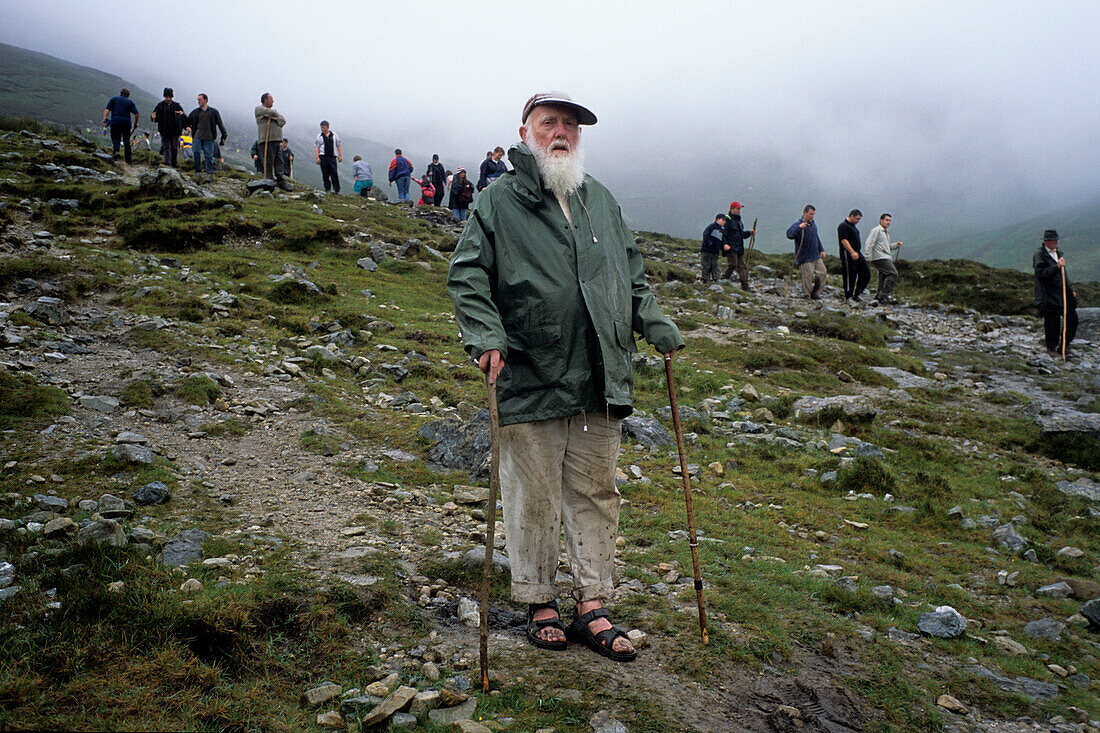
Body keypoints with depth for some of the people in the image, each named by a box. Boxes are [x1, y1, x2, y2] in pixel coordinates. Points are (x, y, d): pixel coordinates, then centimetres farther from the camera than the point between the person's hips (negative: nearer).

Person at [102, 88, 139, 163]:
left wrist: (104, 119, -4)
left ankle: (116, 151, -32)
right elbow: (137, 114, 3)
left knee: (115, 138, -2)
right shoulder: (130, 101, 14)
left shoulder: (113, 99, 15)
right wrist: (135, 123, 15)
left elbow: (107, 110, 1)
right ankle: (128, 159, 13)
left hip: (115, 121, -1)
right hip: (126, 122, 1)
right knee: (126, 141, 10)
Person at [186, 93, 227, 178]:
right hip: (197, 137, 1)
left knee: (209, 155, -1)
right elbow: (188, 121, 23)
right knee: (197, 153, -7)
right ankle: (198, 171, 3)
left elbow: (220, 124, 10)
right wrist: (188, 127, 2)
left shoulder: (213, 112, 8)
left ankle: (210, 173, 5)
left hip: (209, 138, -1)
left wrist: (224, 136, 6)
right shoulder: (195, 112, 12)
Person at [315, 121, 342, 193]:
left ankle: (337, 190, -4)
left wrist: (340, 155, 5)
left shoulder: (334, 135, 10)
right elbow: (317, 147, 5)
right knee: (325, 174, 1)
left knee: (334, 173, -7)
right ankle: (327, 189, 10)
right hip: (323, 157, 0)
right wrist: (317, 157, -5)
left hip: (332, 156, 0)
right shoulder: (319, 136, 7)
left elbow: (339, 146, 13)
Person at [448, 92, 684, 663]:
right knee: (533, 499, 5)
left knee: (595, 493, 9)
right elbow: (466, 276, -3)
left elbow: (632, 274, 25)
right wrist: (487, 336, -17)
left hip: (600, 381, 5)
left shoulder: (600, 200, 17)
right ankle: (540, 603, 22)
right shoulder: (498, 202, 2)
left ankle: (591, 607, 20)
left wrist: (654, 324, 15)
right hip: (531, 381, -4)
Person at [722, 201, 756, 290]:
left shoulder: (738, 220, 22)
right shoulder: (727, 220, -6)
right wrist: (724, 244, -25)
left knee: (743, 266, 3)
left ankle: (745, 286, 2)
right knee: (732, 265, -14)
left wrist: (749, 232, 15)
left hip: (740, 248, 8)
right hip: (731, 248, -8)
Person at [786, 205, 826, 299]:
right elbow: (789, 234, -31)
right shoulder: (797, 225, -11)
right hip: (805, 259, -7)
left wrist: (821, 250, 21)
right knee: (808, 277, -6)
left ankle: (815, 293, 18)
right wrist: (799, 227, -45)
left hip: (816, 256, 7)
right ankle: (807, 296, 10)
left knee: (822, 274, 5)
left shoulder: (813, 224, 14)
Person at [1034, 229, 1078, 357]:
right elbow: (1041, 273, -19)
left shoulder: (1058, 251, 16)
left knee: (1072, 317, 5)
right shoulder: (1039, 254, -8)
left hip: (1063, 292, 8)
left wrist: (1070, 289, 24)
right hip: (1049, 295, -8)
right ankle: (1051, 348, 13)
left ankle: (1064, 346, 17)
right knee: (1052, 321, -3)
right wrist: (1057, 266, -26)